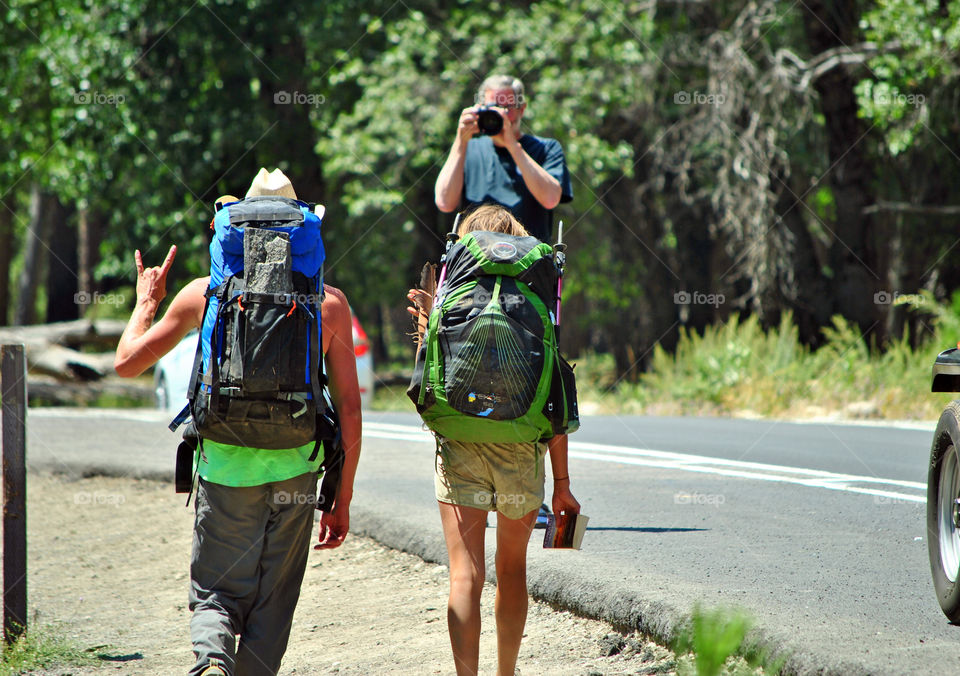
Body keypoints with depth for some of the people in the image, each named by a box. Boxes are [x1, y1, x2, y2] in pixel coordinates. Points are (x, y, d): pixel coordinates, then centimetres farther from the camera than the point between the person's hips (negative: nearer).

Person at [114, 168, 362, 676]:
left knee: (217, 595, 8)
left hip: (225, 465, 0)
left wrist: (146, 303, 29)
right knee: (273, 603, 14)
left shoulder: (205, 293, 2)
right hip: (296, 468, 1)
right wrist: (342, 500, 9)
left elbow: (126, 362, 10)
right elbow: (349, 408, 2)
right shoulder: (330, 303, 3)